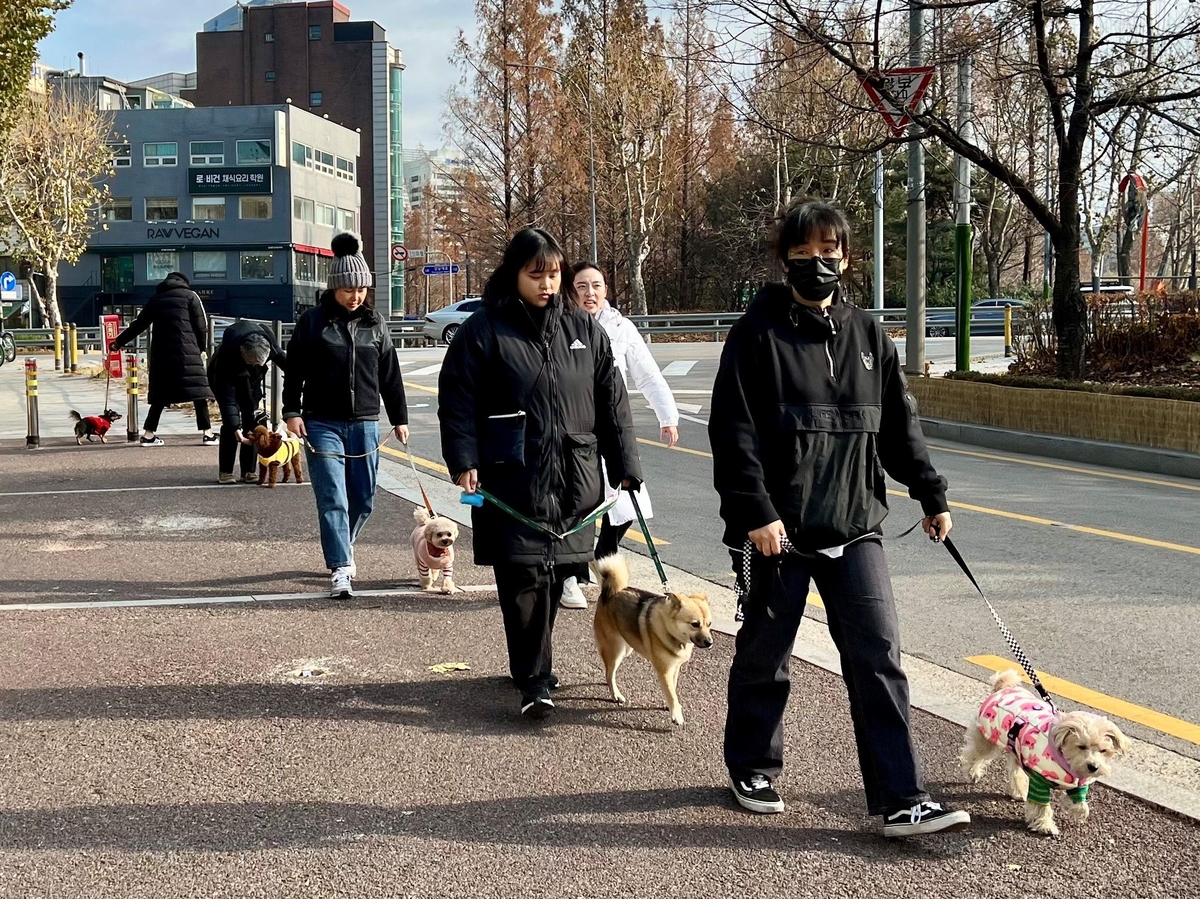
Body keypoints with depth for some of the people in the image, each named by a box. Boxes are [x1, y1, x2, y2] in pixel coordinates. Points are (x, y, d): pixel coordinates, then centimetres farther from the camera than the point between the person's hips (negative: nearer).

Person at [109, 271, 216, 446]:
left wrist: (119, 341, 35)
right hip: (186, 352, -4)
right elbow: (201, 326, 4)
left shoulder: (155, 299, 20)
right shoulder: (190, 296, 10)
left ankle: (148, 434, 9)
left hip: (160, 353, 4)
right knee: (198, 391, -1)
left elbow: (138, 324, 24)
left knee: (160, 394, 11)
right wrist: (201, 346, 18)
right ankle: (207, 434, -4)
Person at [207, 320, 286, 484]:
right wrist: (234, 426, -45)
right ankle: (225, 471, -8)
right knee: (230, 421, -16)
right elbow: (227, 394, -40)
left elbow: (279, 355, -5)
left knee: (252, 417, -5)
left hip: (250, 377, 4)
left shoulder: (267, 338, -31)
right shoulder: (227, 353, -43)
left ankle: (249, 470, -1)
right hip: (223, 375, -4)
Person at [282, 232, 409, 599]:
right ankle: (340, 568, -7)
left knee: (363, 499, 8)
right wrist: (292, 411, -7)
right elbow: (294, 370, 1)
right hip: (322, 424, -3)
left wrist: (400, 418, 13)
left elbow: (390, 374, 13)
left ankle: (341, 546, 33)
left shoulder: (375, 324, 8)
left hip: (364, 424, 3)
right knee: (333, 498, -9)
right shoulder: (313, 321, -1)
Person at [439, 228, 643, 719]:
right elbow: (457, 401, -3)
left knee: (556, 572, 11)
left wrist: (624, 464, 9)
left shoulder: (584, 329, 10)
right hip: (512, 478, -4)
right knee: (524, 575, -6)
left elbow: (611, 400, 12)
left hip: (575, 477, 4)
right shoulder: (483, 330, -2)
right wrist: (464, 461, -12)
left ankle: (531, 662, 27)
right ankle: (534, 679, -3)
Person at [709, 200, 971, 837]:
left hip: (854, 525, 4)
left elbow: (899, 423, 18)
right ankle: (752, 770, 30)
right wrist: (755, 512, -17)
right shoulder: (758, 333, -4)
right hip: (779, 529, -3)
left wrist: (931, 495, 20)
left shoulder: (866, 335, 10)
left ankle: (900, 800, 1)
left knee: (879, 656, -2)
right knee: (764, 655, 10)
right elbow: (734, 432, -10)